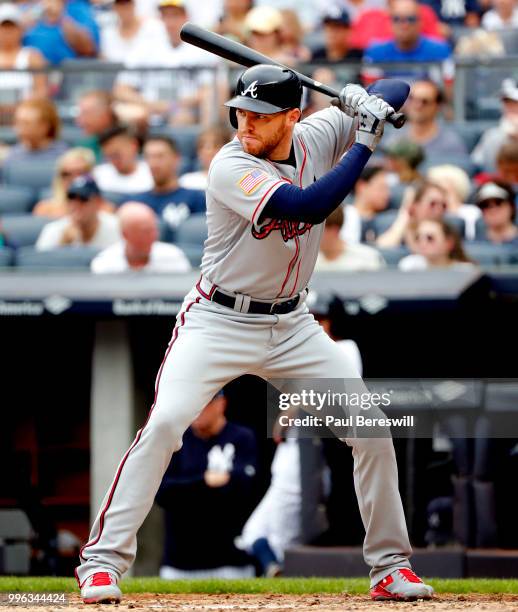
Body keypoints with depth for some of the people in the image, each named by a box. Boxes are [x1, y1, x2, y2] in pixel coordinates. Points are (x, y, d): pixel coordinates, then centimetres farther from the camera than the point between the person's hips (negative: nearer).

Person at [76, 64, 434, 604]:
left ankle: (390, 565, 15)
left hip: (292, 327, 5)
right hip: (219, 321, -5)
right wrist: (366, 141, -28)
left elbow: (397, 92, 6)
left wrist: (366, 101, -17)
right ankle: (103, 560, -17)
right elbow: (307, 205, -34)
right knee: (165, 422, -24)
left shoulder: (317, 137, -5)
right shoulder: (231, 168, -21)